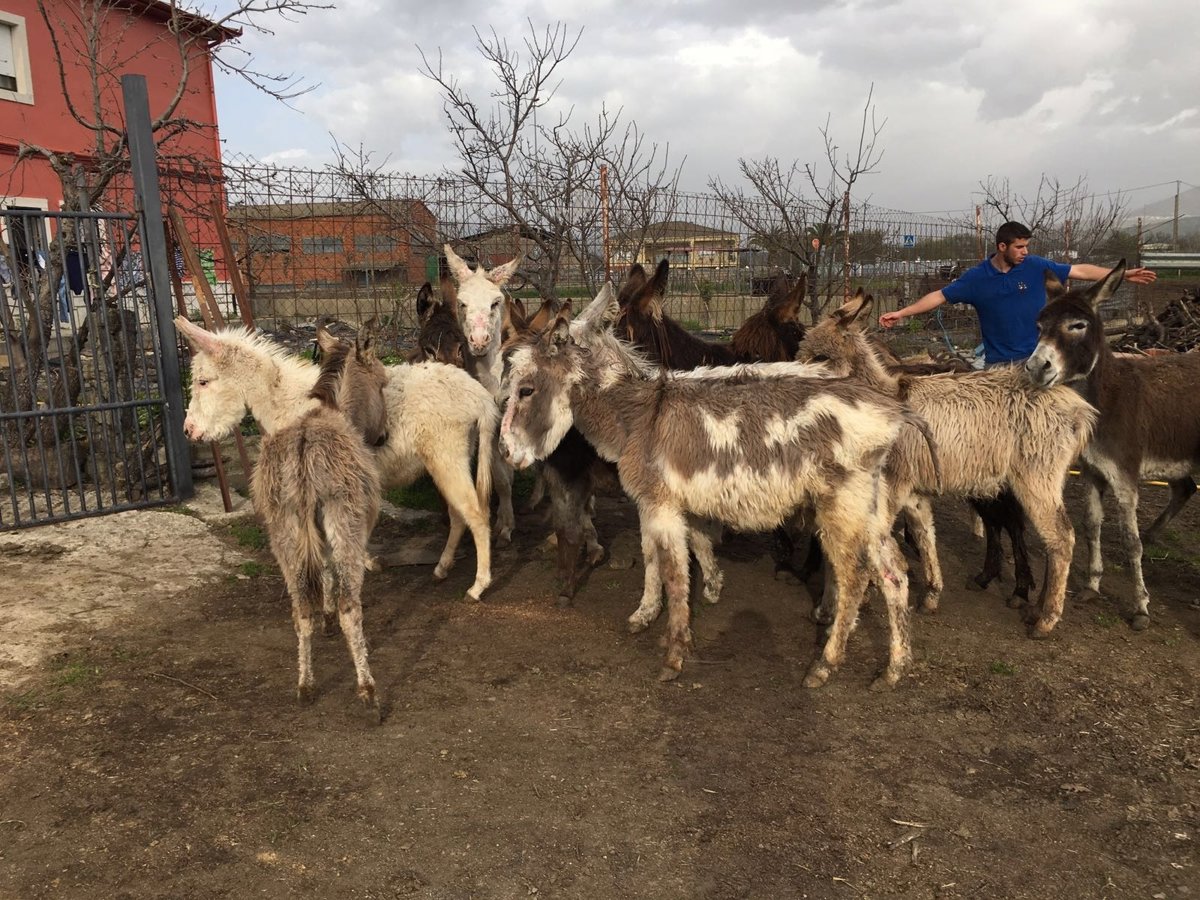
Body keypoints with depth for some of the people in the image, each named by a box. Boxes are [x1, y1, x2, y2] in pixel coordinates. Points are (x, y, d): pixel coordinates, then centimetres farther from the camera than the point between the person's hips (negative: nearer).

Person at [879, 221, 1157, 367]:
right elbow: (940, 296, -3)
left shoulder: (1036, 267, -2)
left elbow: (1079, 270, 3)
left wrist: (1123, 274, 2)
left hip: (1036, 357, 1)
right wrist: (901, 312, -9)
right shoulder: (976, 277, -5)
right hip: (998, 363, 0)